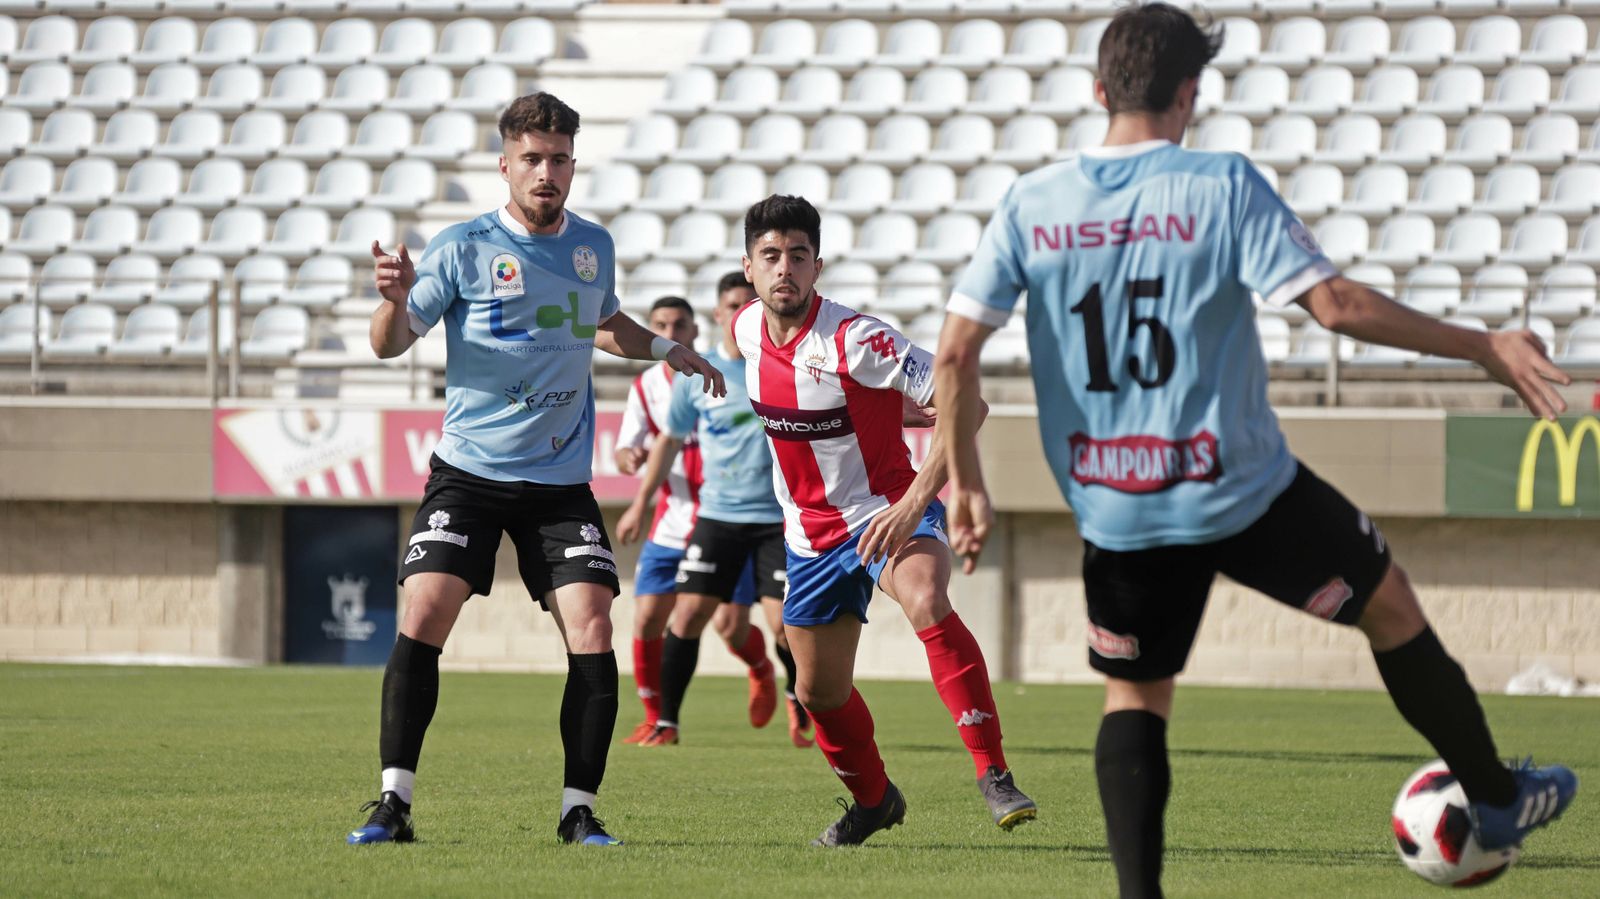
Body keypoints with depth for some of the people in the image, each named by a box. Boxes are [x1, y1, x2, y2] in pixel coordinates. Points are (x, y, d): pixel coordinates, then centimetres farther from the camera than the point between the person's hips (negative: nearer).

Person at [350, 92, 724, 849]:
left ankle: (579, 812, 1)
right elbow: (391, 344, -7)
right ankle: (393, 803, -9)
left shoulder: (594, 246, 7)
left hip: (561, 481, 3)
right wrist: (396, 301, -27)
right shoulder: (464, 247, -6)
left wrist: (668, 350, 17)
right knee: (423, 617, -16)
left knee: (592, 632, -9)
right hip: (469, 473, -3)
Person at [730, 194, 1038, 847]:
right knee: (819, 693, 12)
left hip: (887, 512, -6)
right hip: (812, 532, 7)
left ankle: (994, 776, -38)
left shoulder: (855, 340, -22)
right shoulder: (746, 330, -2)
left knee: (926, 602, -37)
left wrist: (915, 502, -35)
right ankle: (874, 800, 41)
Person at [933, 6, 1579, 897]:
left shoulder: (1030, 204, -2)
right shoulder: (1224, 186, -11)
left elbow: (956, 354, -5)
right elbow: (1335, 303, -17)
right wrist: (1485, 348, -9)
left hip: (1114, 512, 2)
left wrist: (966, 483, 8)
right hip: (1243, 491, -2)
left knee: (1134, 699, 16)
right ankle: (1496, 797, 32)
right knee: (1390, 602, 20)